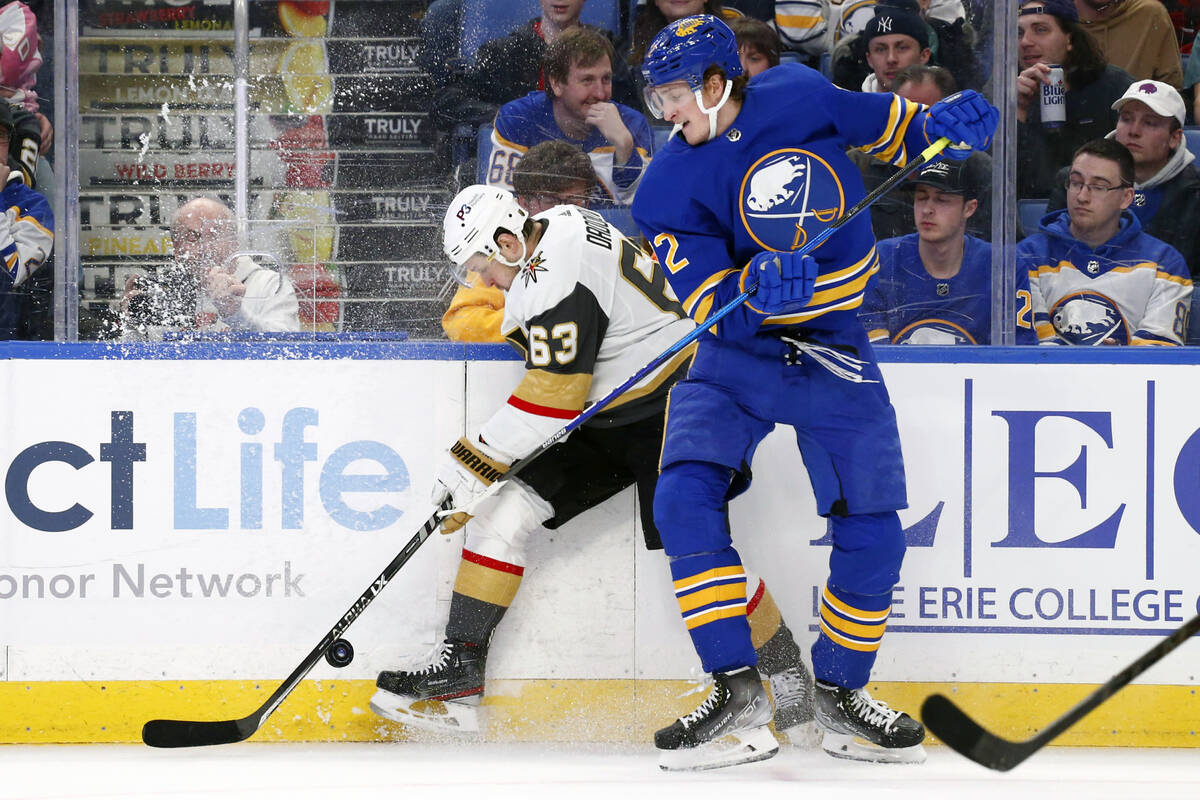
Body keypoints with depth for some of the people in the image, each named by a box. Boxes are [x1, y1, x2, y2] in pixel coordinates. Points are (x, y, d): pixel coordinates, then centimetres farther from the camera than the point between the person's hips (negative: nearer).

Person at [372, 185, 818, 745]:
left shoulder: (560, 277, -24)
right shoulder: (554, 230, 6)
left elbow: (555, 395, -26)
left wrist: (478, 460, -23)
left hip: (671, 408, -10)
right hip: (604, 413, 10)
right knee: (503, 506, -1)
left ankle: (786, 674, 3)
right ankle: (460, 669, -3)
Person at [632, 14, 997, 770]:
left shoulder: (798, 97, -8)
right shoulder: (668, 188, -10)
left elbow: (886, 124, 10)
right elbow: (711, 304, -15)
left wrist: (940, 124, -10)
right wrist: (755, 288, -36)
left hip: (833, 349, 0)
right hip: (734, 351, 0)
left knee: (872, 533, -3)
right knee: (686, 497, -21)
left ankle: (840, 693, 19)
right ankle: (737, 696, -16)